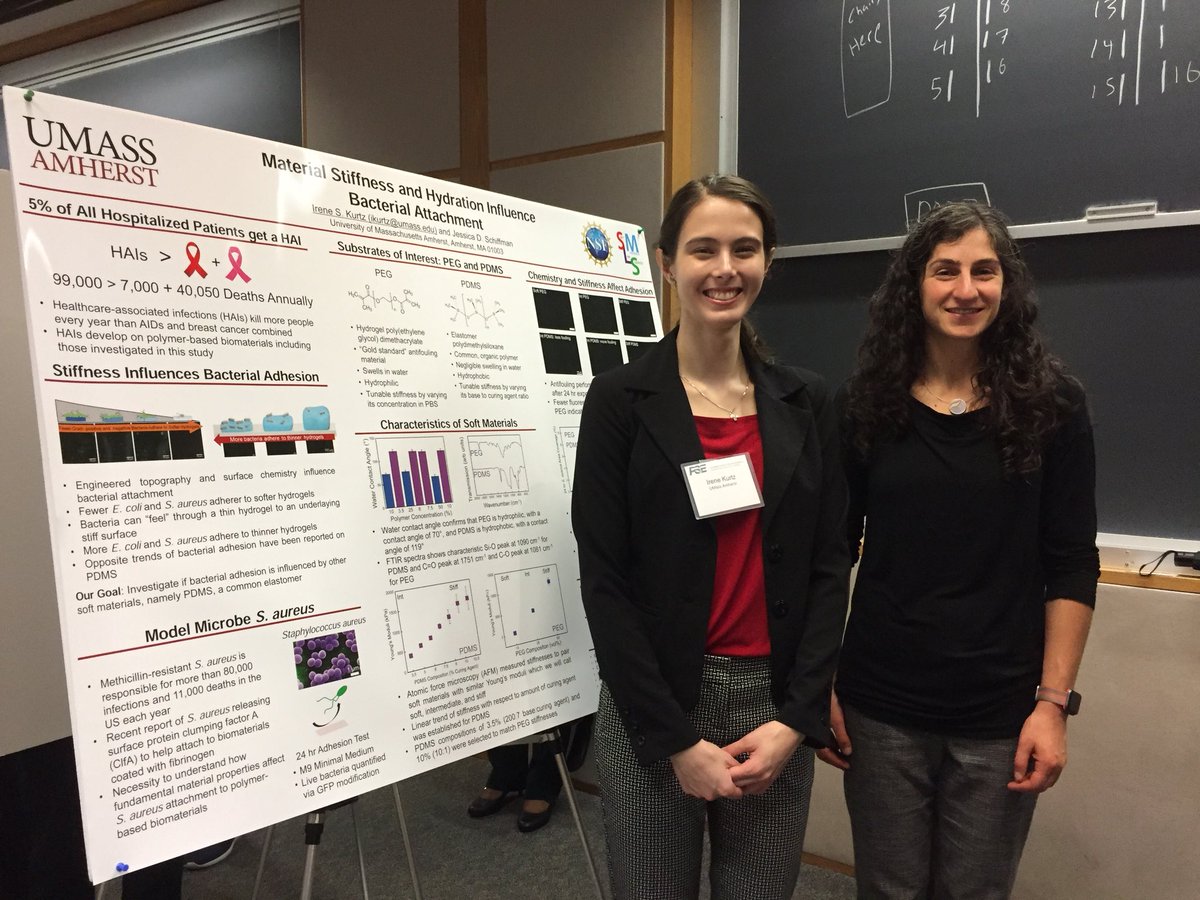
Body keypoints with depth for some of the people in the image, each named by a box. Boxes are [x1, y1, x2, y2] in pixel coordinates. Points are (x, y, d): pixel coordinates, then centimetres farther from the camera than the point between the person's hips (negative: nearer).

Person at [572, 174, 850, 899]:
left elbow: (829, 567, 3)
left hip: (777, 705, 3)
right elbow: (604, 581, -9)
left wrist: (797, 720, -6)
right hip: (652, 705, -2)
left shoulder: (807, 402, 4)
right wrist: (676, 739, -11)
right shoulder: (621, 398, -6)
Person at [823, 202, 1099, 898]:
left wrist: (1054, 701, -6)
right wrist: (821, 684, 1)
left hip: (1001, 715, 0)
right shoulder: (867, 404, -2)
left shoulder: (1052, 405, -3)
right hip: (880, 707, 1)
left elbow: (1072, 567, -1)